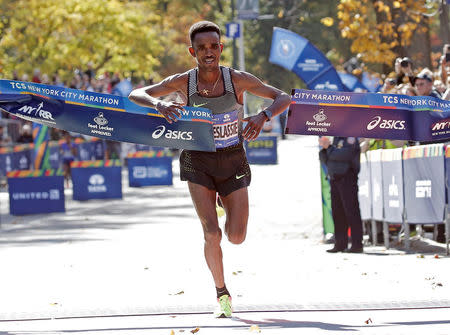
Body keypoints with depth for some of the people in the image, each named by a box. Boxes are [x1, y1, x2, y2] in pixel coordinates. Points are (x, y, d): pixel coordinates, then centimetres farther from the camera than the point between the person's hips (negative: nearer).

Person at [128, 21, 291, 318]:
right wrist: (159, 104, -30)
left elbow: (283, 98, -9)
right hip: (199, 162, -1)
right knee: (211, 234, -14)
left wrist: (263, 117, -31)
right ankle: (222, 294, 7)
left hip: (233, 161, 1)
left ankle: (223, 203, 37)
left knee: (237, 237, 0)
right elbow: (136, 95, -7)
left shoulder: (238, 80, -12)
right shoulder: (183, 82, -11)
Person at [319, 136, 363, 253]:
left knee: (351, 212, -7)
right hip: (334, 179, 8)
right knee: (337, 213, 8)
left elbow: (345, 155, -21)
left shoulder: (351, 138, -6)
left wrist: (329, 149, -8)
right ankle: (340, 244, 14)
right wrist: (325, 148, -1)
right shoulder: (335, 139, 17)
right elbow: (325, 159, 17)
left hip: (347, 177, -8)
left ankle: (357, 244, -5)